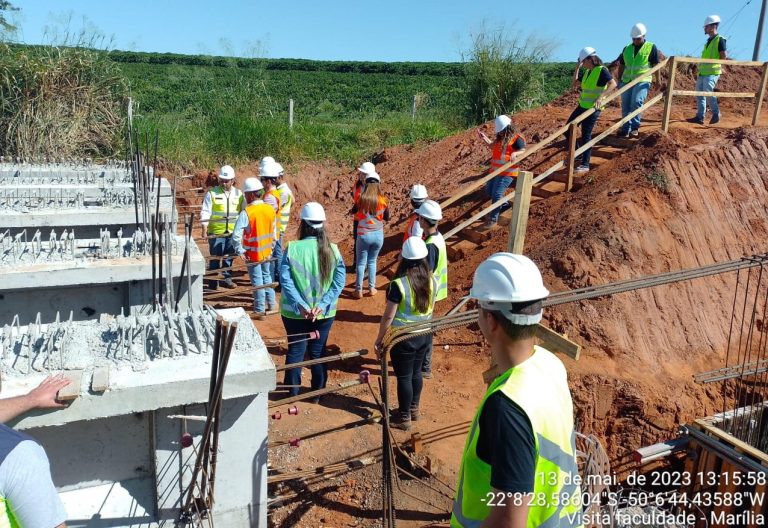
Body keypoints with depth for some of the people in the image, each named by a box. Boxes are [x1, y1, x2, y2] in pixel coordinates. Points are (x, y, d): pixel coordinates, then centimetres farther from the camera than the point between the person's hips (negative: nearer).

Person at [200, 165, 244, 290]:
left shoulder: (239, 194, 8)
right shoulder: (212, 193, -2)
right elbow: (205, 211, -5)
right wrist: (204, 225, -17)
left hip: (233, 232, 3)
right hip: (216, 232, -3)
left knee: (229, 257, 13)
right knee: (215, 258, 1)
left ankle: (227, 278, 29)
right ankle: (213, 283, 10)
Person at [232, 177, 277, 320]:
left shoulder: (246, 213, -21)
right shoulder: (270, 209, -2)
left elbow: (236, 235, -24)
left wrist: (240, 251, -13)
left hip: (253, 255, -5)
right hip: (267, 253, 6)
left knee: (257, 281, 4)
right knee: (267, 276, 21)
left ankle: (260, 311, 14)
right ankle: (271, 305, 32)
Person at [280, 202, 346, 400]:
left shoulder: (292, 249, -14)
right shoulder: (333, 250, -8)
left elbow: (285, 280, -18)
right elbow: (339, 282, -11)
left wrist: (300, 306, -17)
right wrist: (322, 305, -13)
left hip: (295, 312, -1)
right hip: (324, 313, 2)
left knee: (295, 351, 15)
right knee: (318, 352, 16)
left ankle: (293, 393, 26)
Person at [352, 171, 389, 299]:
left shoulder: (361, 199, -10)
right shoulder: (382, 201, -8)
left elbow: (353, 211, 10)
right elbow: (387, 218, 6)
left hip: (364, 235, -2)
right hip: (378, 235, 2)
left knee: (361, 263, 10)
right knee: (372, 261, 20)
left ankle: (359, 290, 14)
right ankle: (372, 288, 24)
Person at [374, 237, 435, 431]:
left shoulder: (398, 284, -22)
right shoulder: (431, 280, -5)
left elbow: (388, 316, -17)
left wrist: (379, 340, -6)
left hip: (404, 337, -6)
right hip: (425, 334, 6)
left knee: (404, 377, 8)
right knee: (416, 372, 21)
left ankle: (404, 418, 21)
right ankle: (413, 408, 38)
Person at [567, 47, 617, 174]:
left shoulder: (601, 70, -11)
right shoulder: (587, 72, 12)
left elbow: (613, 84, -22)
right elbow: (574, 83, 19)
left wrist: (601, 97, -34)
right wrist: (577, 67, 11)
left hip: (593, 108, -9)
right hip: (582, 106, 9)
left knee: (586, 135, -9)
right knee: (568, 130, 10)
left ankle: (585, 164, -3)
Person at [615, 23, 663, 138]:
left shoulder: (651, 47, 4)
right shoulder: (627, 49, 13)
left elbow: (656, 65, 3)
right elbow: (621, 66, 20)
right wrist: (619, 81, 16)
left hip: (642, 80, -4)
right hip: (626, 81, 4)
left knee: (636, 102, -20)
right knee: (625, 106, 2)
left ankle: (634, 127, -13)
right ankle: (626, 129, 10)